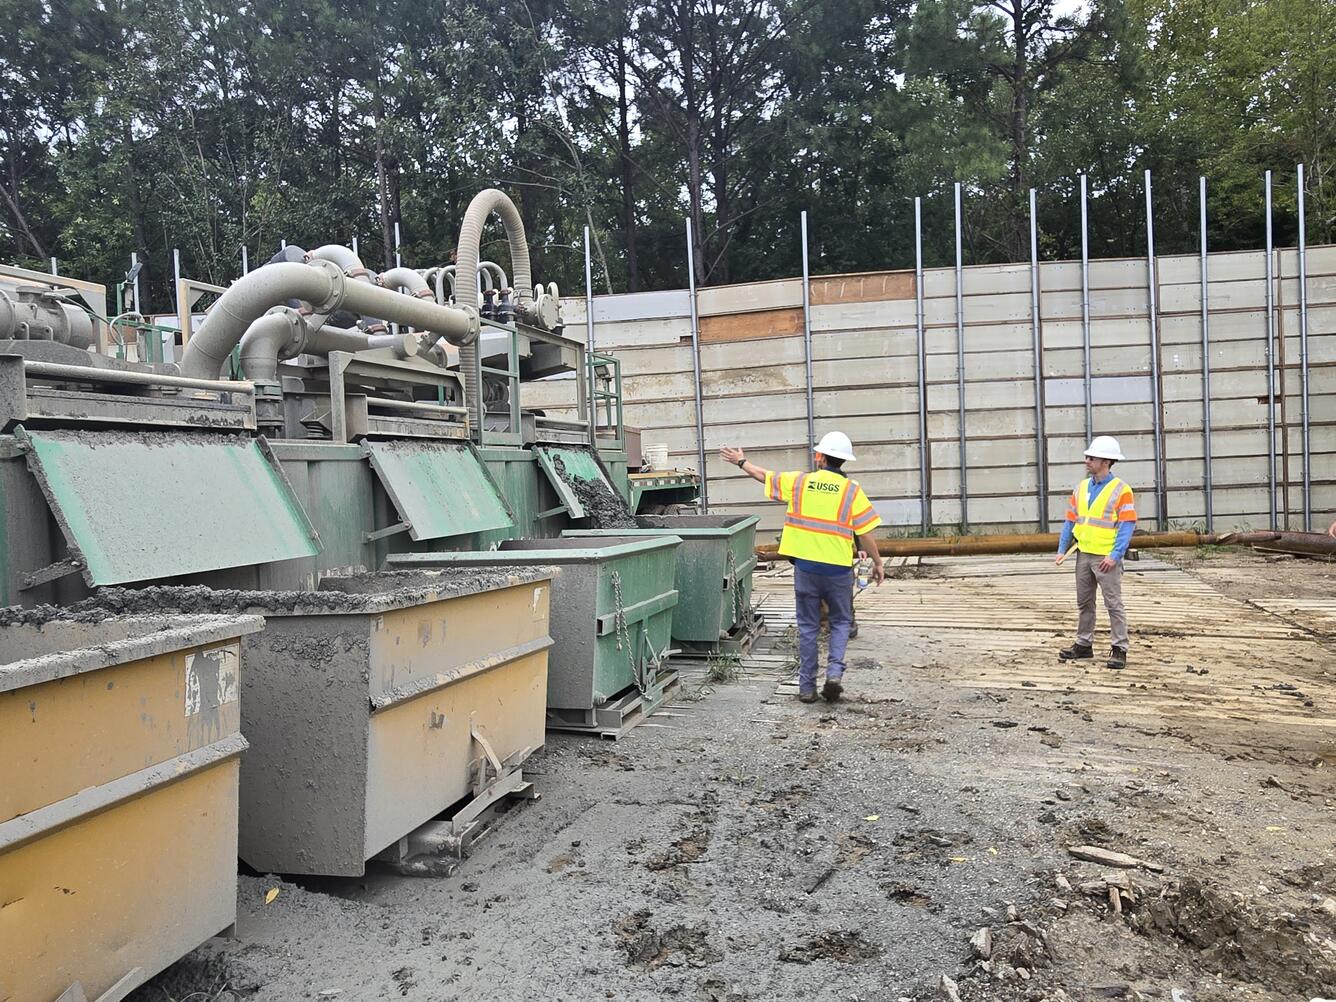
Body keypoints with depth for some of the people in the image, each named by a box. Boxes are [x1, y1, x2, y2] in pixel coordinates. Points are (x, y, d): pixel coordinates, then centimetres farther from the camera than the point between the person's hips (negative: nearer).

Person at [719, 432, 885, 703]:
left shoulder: (799, 482, 1)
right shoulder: (851, 490, -4)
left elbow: (764, 476, 16)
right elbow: (865, 533, -5)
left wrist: (741, 462, 33)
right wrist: (877, 562, 8)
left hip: (805, 566, 1)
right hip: (838, 568, -1)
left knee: (808, 626, 11)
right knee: (840, 622, 16)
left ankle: (807, 687, 14)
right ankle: (835, 671, -4)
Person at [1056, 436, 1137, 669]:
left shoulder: (1121, 491, -9)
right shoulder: (1081, 487, 10)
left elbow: (1127, 526, -13)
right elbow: (1070, 520, 12)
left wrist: (1115, 556, -21)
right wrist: (1062, 550, 5)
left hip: (1106, 558, -6)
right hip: (1083, 554, 6)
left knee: (1113, 604, 0)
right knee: (1084, 603, 14)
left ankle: (1119, 649, 7)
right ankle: (1084, 644, 25)